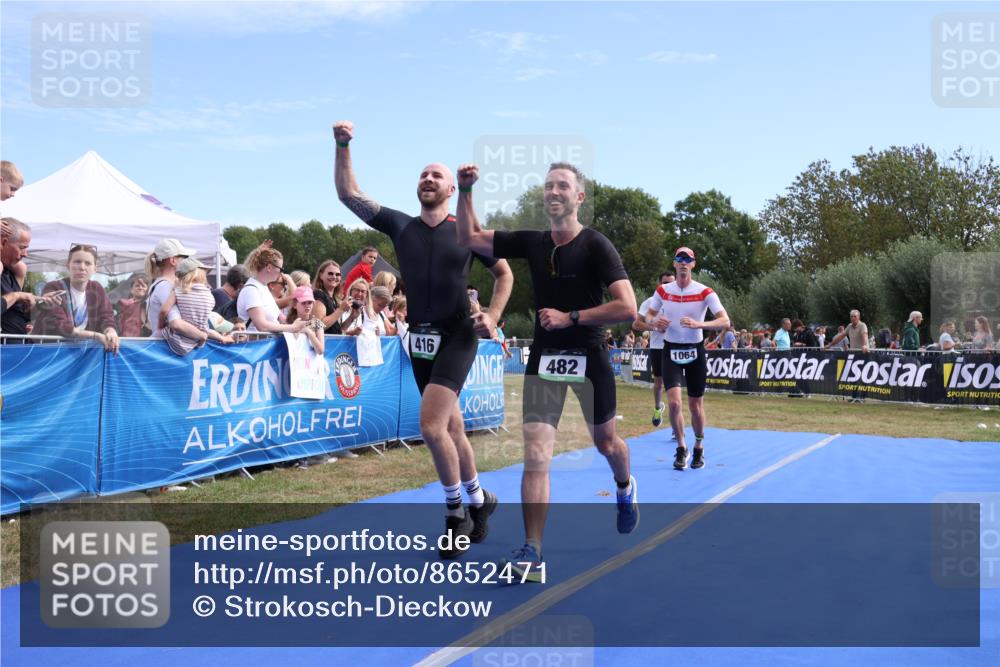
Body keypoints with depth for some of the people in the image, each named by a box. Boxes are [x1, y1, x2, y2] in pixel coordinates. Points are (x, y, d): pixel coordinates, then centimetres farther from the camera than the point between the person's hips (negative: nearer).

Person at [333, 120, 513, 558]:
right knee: (450, 428, 13)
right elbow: (348, 194, 2)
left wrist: (493, 316, -7)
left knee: (431, 426, -19)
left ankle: (455, 513, 1)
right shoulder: (400, 226, 4)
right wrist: (343, 147, -9)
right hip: (419, 340, 4)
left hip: (457, 337, -4)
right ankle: (479, 501, 33)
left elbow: (504, 274, 7)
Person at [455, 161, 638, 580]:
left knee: (605, 443, 19)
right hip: (544, 357, 3)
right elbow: (469, 239, 7)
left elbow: (627, 309, -20)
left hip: (589, 358, -3)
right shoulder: (532, 242, 2)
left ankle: (625, 488, 53)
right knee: (535, 456, -8)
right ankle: (531, 551, -6)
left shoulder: (595, 245, -12)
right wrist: (465, 191, -5)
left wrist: (570, 317, -19)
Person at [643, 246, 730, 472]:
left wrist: (699, 324, -33)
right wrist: (656, 322, -12)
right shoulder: (662, 291, 0)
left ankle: (699, 449, 28)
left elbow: (725, 321, -17)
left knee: (696, 406, 7)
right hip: (671, 351, 1)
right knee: (674, 402, -14)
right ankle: (681, 447, 7)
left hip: (695, 351, -1)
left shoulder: (705, 292, -9)